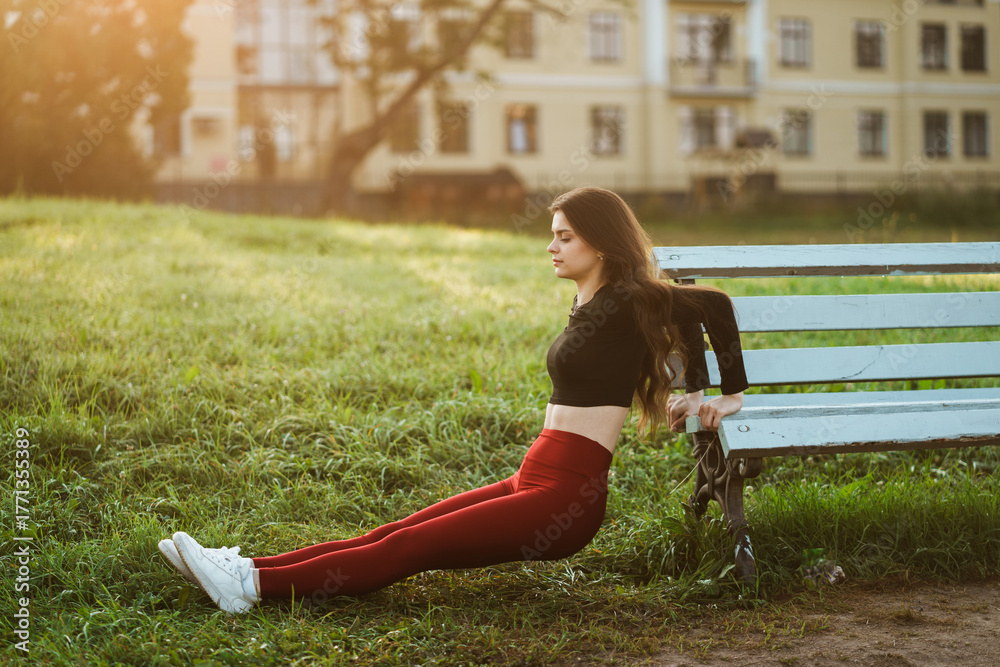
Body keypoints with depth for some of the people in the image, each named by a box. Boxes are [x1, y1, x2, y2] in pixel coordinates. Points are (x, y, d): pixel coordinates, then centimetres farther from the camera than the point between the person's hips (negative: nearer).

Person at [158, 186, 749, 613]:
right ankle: (244, 569, -6)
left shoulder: (625, 302, -10)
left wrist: (732, 395, -7)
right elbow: (685, 314, 29)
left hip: (566, 498, -9)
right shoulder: (592, 302, 16)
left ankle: (255, 585, -21)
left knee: (407, 548, -15)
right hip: (534, 484, 9)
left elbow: (714, 303, -16)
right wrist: (693, 393, 24)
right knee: (394, 533, -1)